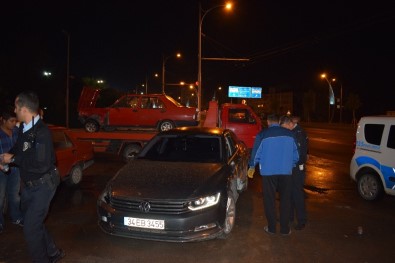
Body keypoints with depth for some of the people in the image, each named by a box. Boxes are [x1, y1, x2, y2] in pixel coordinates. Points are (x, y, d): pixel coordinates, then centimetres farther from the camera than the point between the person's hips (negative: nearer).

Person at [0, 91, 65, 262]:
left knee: (30, 228, -3)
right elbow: (18, 147, 18)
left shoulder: (41, 132, -26)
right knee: (33, 222, 20)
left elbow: (41, 165, -31)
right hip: (29, 185, 9)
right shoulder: (24, 128, 0)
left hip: (43, 185, -9)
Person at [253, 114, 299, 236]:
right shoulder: (289, 134, 1)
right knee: (285, 199, 12)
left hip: (268, 172, -2)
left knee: (269, 199, 10)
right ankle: (285, 229, 18)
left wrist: (253, 164, 20)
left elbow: (257, 154, -1)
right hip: (286, 171, 2)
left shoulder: (264, 134, -6)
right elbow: (296, 154, 7)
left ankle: (271, 227, 18)